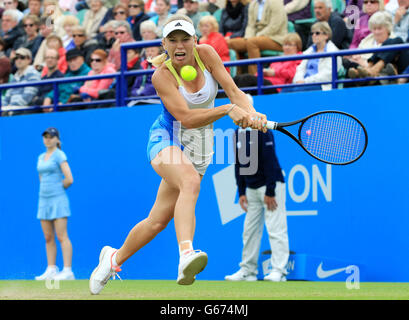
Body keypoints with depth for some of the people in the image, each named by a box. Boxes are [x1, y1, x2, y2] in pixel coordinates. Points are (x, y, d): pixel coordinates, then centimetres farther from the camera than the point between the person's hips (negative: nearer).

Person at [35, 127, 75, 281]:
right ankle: (51, 270, 11)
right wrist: (46, 191, 12)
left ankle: (67, 271, -14)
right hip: (44, 200, 7)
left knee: (62, 237, -11)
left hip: (58, 200, -7)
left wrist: (58, 189, -1)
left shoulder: (60, 155, -7)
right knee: (48, 238, 7)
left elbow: (69, 179, -14)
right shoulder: (41, 157, 16)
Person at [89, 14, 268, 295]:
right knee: (191, 182, -38)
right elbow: (186, 118, -26)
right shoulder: (162, 74, -18)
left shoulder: (205, 53, -7)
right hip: (167, 139, -5)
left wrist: (251, 113, -30)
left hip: (200, 147, 5)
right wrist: (228, 109, -36)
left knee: (158, 220, 6)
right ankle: (186, 256, -53)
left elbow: (234, 90, -10)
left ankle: (115, 258, 29)